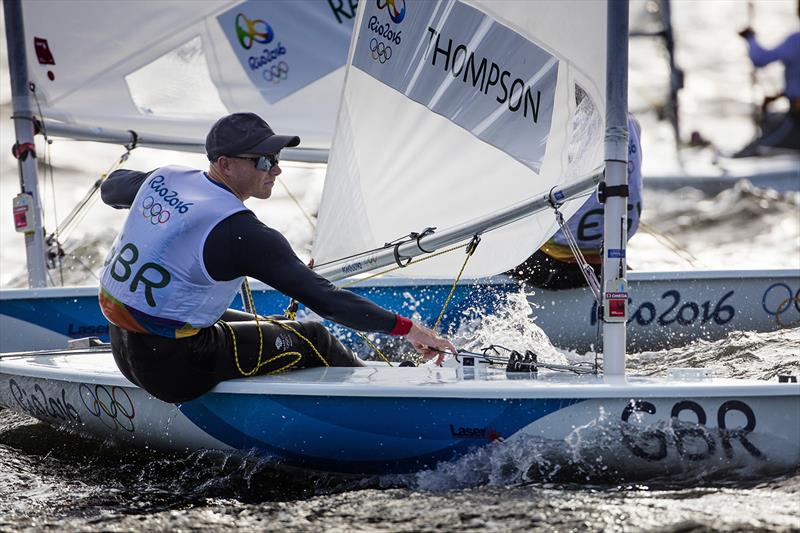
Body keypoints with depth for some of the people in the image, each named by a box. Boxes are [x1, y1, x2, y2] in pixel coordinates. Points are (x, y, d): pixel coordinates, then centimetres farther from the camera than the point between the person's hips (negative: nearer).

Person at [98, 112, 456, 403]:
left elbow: (111, 189, 24)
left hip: (123, 350, 9)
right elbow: (323, 298, -24)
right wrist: (406, 328, -19)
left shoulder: (164, 179, 0)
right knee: (309, 339, 6)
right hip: (173, 370, -8)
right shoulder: (241, 233, -24)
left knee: (269, 328, 25)